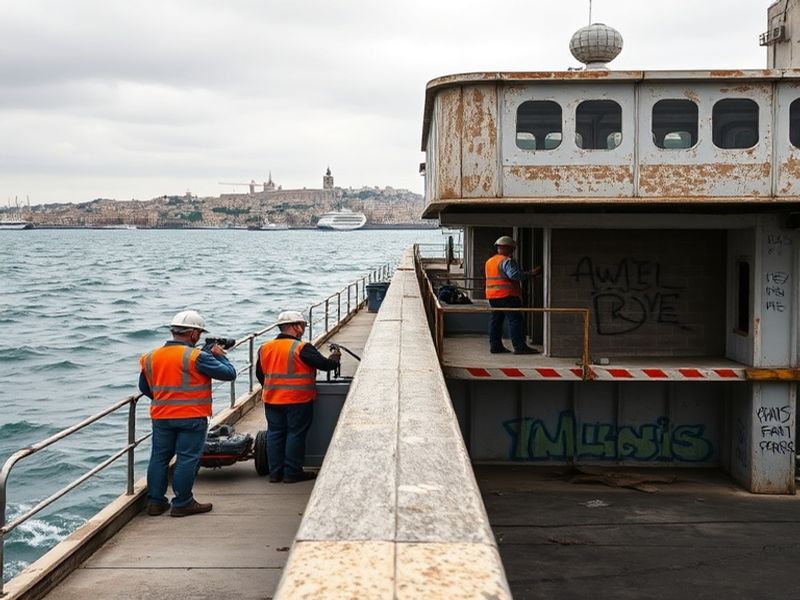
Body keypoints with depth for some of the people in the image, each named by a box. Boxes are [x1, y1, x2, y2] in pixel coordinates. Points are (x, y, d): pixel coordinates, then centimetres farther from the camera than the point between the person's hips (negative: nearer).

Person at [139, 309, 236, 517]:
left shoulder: (151, 357, 5)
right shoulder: (196, 357, -14)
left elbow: (144, 388, 17)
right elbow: (229, 374, -11)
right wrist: (220, 356, 6)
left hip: (161, 417, 6)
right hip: (192, 417, -6)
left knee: (159, 457, 13)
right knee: (187, 459, 1)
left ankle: (155, 502, 18)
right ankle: (182, 504, 5)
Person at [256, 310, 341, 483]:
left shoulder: (265, 348, 6)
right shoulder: (302, 348, -15)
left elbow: (259, 374, 16)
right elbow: (325, 365, -14)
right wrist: (335, 358, 8)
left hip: (272, 400, 6)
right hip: (298, 400, -6)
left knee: (275, 434, 12)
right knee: (296, 434, 4)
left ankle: (275, 472, 16)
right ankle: (292, 473, 8)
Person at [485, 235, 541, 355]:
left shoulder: (489, 261, 17)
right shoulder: (506, 261, -12)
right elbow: (515, 275, -24)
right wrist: (531, 273, -20)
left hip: (492, 295, 9)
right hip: (507, 295, -9)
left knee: (495, 320, 11)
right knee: (515, 319, -6)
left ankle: (495, 345, 11)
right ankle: (519, 346, -9)